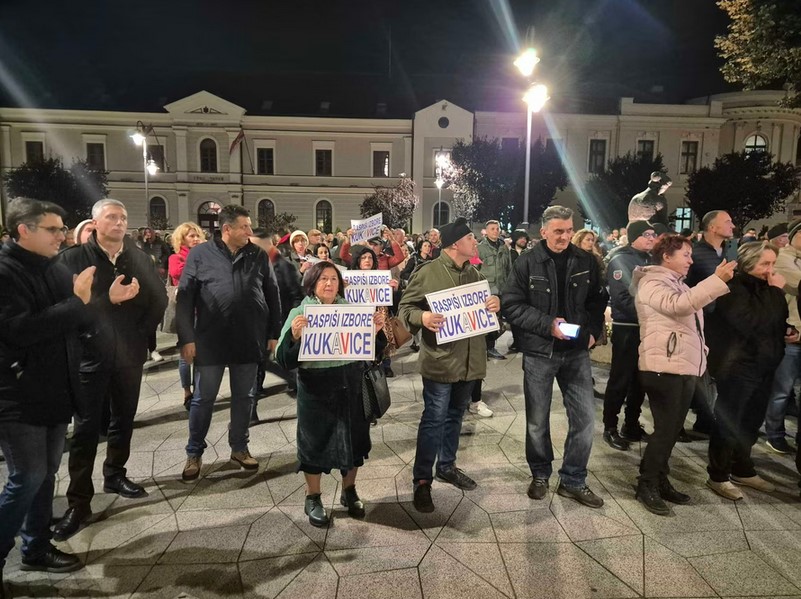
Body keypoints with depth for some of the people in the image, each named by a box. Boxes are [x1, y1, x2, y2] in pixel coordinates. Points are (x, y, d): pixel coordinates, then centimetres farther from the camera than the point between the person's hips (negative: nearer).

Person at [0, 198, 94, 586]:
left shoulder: (55, 269, 9)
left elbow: (78, 322, 15)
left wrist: (85, 302, -5)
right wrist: (76, 302, -20)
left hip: (55, 392, 7)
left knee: (46, 473, 16)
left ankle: (37, 548, 31)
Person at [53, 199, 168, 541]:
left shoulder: (139, 258, 4)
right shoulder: (73, 259, -6)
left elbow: (159, 298, 6)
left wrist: (144, 332, -3)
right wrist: (109, 298, -24)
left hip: (130, 354, 4)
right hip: (91, 355, -4)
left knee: (123, 419, 16)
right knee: (86, 429, 0)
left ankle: (115, 475, 36)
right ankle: (79, 504, 6)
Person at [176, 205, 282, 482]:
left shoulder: (259, 256, 4)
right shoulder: (200, 254, -3)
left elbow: (272, 295, 7)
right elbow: (184, 298, -3)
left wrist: (274, 333, 5)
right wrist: (186, 337, -8)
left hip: (249, 340, 2)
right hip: (210, 340, -2)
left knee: (243, 397, 13)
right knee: (204, 399, 8)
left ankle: (239, 448, 30)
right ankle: (194, 454, 25)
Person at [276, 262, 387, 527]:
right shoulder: (299, 313, -5)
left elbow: (372, 351, 7)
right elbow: (285, 360, -11)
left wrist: (376, 331, -12)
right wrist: (294, 336, -28)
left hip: (351, 386, 3)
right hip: (316, 390, -3)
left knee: (353, 439, 13)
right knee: (315, 442, 8)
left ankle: (349, 491, 36)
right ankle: (313, 499, 29)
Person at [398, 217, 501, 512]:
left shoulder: (474, 274, 10)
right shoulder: (429, 272, -10)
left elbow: (486, 308, 19)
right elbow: (405, 307, -8)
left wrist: (494, 304, -4)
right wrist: (422, 317, -28)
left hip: (469, 359, 7)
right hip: (439, 360, -7)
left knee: (455, 416, 19)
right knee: (434, 420, -1)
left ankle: (447, 466, 37)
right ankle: (422, 480, 12)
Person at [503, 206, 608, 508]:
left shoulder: (586, 261, 2)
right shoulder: (527, 262, -8)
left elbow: (598, 300, 13)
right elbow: (511, 305, -10)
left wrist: (593, 331, -2)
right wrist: (546, 324, -19)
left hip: (577, 351, 3)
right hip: (539, 351, -2)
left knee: (584, 416, 3)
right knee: (537, 420, 9)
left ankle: (573, 480, 21)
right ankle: (540, 474, 30)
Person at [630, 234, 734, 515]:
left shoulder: (679, 284, 22)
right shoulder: (652, 282, -7)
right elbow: (677, 305, -26)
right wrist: (717, 280, -29)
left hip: (687, 367, 9)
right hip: (663, 367, -9)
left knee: (672, 429, 13)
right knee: (665, 429, -6)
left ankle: (660, 481, 24)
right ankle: (647, 486, 6)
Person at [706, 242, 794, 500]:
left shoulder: (764, 287, 10)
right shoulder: (734, 287, -16)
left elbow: (776, 321, 23)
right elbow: (753, 322, -29)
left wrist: (789, 330, 2)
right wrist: (775, 292, -22)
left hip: (763, 365, 9)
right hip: (738, 365, -9)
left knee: (751, 421, 17)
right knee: (728, 422, 0)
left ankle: (743, 469, 32)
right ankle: (718, 476, 11)